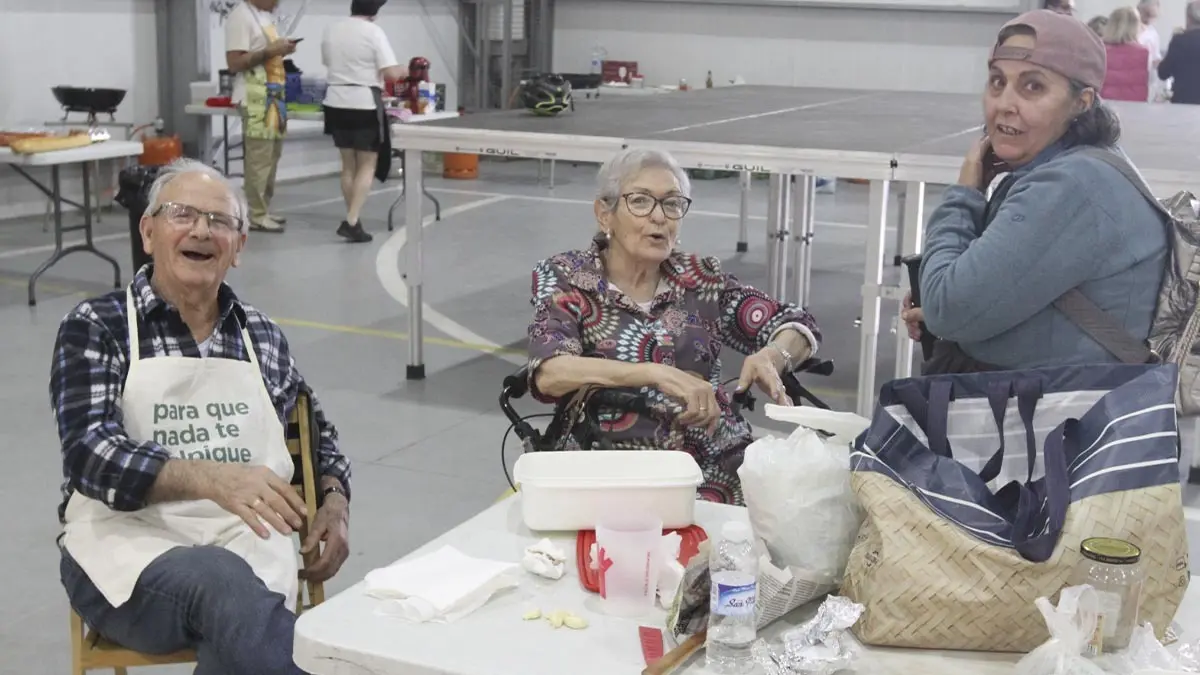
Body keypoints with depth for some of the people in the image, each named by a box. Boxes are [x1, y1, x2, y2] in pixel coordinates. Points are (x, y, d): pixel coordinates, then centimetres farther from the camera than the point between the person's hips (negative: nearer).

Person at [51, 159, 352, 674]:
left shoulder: (262, 337, 17)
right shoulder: (96, 328, 5)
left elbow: (315, 435, 30)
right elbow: (91, 453, -10)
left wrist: (334, 501, 7)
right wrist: (210, 478, -28)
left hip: (247, 551, 3)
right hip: (129, 546, -2)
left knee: (235, 619, -34)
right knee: (222, 582, -36)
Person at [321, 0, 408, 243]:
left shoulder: (331, 30, 7)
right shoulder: (374, 32, -10)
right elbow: (391, 73, -15)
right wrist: (404, 71, 6)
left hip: (337, 103, 6)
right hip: (365, 104, -6)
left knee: (348, 165, 15)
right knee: (367, 166, 2)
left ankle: (352, 220, 19)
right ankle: (351, 221, -9)